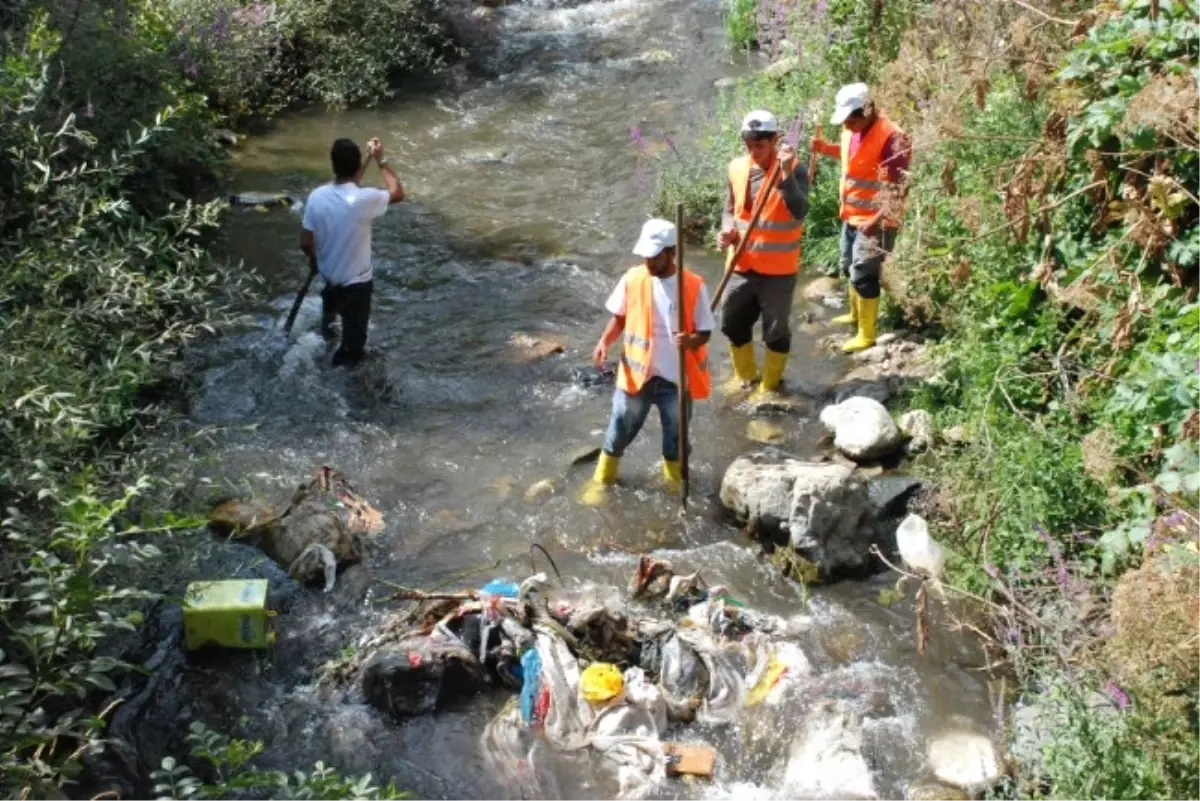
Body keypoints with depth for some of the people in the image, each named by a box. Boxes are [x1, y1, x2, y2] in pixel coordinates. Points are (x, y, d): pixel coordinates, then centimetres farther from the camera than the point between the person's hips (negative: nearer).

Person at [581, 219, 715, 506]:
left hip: (676, 378, -1)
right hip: (637, 373, 1)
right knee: (620, 429, 14)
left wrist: (691, 340, -31)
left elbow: (704, 331, -8)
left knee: (675, 434, 17)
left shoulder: (694, 286, -13)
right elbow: (619, 317, 5)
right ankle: (602, 478, 37)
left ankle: (674, 481, 44)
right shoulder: (632, 279, -7)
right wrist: (605, 341, -14)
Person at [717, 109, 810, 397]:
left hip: (778, 269, -5)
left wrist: (786, 175, -40)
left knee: (775, 330, 9)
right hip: (741, 265, 5)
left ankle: (770, 386, 30)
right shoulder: (737, 168, 1)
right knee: (732, 323, 18)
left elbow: (800, 211, -30)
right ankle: (745, 376, 41)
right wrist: (728, 230, -6)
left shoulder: (793, 170, -15)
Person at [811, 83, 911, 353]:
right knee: (849, 267, 23)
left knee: (863, 275, -3)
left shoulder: (892, 138, -24)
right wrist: (825, 148, 4)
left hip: (875, 221, -8)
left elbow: (898, 188, -24)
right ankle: (856, 313, 45)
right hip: (852, 215, 8)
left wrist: (877, 221, -28)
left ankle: (866, 334, 9)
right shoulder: (851, 128, 1)